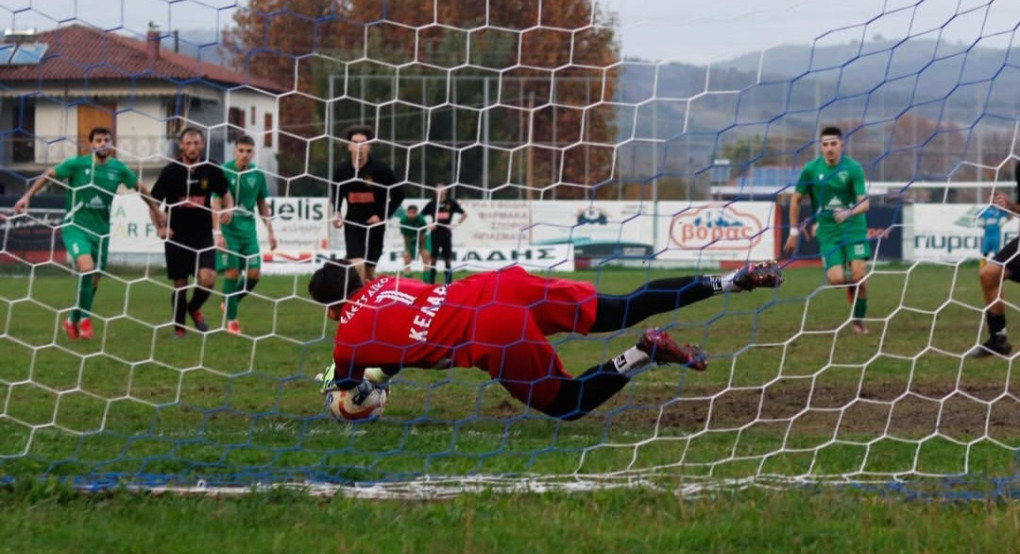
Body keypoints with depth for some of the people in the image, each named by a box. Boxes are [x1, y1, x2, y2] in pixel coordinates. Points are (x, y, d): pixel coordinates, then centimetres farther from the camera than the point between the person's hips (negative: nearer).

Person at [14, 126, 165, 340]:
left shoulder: (119, 168, -1)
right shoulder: (77, 164, -10)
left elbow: (140, 187, 14)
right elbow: (48, 175, 1)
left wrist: (156, 210, 21)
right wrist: (27, 196, -4)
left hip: (101, 230, 4)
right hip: (75, 227, -4)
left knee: (93, 281, 8)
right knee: (87, 268, -25)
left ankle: (73, 321, 29)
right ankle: (84, 318, -6)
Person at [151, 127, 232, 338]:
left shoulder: (211, 170, -1)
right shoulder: (171, 171, -7)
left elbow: (225, 194, 15)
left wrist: (228, 209, -6)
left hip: (204, 235, 1)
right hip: (177, 237, -1)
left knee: (208, 279, -16)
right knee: (180, 285, 3)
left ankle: (194, 308, 15)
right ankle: (179, 327, 22)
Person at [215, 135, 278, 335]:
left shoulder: (257, 174, 4)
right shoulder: (224, 172, -9)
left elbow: (262, 205, 14)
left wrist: (270, 231, 12)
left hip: (248, 231, 4)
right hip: (229, 230, -4)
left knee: (254, 273, 0)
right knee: (232, 272, -6)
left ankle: (230, 303, 25)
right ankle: (231, 319, 4)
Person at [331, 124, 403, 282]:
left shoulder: (380, 169, -11)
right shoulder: (341, 170, -4)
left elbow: (398, 194, -2)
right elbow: (337, 195, 15)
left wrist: (383, 216, -11)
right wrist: (336, 213, -4)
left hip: (374, 224, -1)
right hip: (353, 223, 1)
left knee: (369, 271, 7)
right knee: (357, 266, -17)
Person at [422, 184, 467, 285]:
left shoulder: (451, 203, 2)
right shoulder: (432, 203, 4)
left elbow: (464, 214, 8)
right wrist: (428, 225, -5)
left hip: (446, 234, -1)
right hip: (435, 234, 1)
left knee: (448, 259, 1)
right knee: (433, 259, 3)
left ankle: (449, 282, 6)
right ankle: (431, 282, 8)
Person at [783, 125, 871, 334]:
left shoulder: (853, 168, -9)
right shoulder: (811, 169, -5)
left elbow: (864, 202, -15)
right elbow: (796, 200, 6)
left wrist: (849, 212, -35)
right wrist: (794, 231, 5)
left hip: (854, 228, -1)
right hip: (828, 231, 1)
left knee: (859, 275, -12)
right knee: (836, 278, -15)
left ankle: (859, 320, 10)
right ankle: (851, 286, 23)